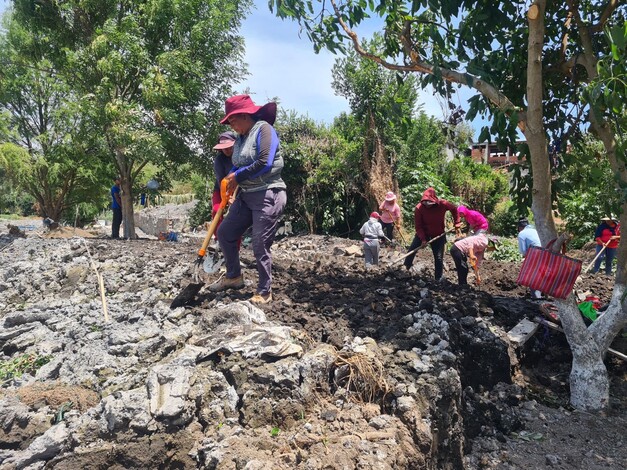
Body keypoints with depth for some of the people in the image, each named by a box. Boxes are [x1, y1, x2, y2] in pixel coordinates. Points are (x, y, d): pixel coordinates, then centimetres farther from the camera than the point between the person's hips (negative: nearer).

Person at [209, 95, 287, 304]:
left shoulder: (263, 129, -10)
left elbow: (265, 163, -22)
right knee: (224, 232, 12)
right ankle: (234, 276, 29)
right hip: (245, 196, 9)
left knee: (260, 245, -5)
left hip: (268, 196, -9)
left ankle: (264, 292, 11)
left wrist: (238, 176, -11)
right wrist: (230, 179, -3)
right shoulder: (241, 138, 14)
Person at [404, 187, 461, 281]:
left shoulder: (442, 204, -22)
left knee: (439, 257, 2)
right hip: (423, 233, 0)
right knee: (412, 249, -6)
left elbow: (454, 209, 0)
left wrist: (456, 223, 0)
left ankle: (439, 279, 16)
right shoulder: (419, 208, -25)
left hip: (438, 235, 0)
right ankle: (406, 268, 15)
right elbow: (418, 226, -18)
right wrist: (423, 239, -25)